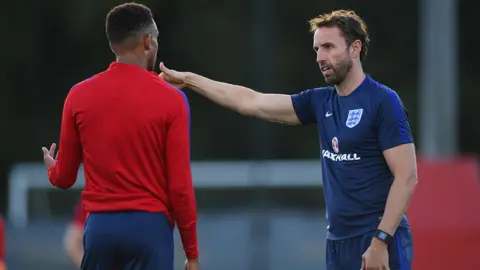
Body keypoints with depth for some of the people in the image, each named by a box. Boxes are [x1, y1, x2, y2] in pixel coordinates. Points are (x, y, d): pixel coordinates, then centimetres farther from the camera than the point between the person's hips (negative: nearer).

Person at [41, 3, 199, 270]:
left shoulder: (79, 96, 4)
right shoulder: (171, 99, -5)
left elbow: (64, 178, 12)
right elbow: (180, 186, -6)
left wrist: (52, 169, 37)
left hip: (100, 225, 3)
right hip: (150, 227, -3)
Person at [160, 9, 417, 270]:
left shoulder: (383, 102, -9)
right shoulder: (321, 102, 12)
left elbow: (407, 177, -13)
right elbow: (252, 102, 15)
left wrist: (380, 241, -19)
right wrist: (189, 80, 14)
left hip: (377, 242, -7)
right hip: (338, 241, 7)